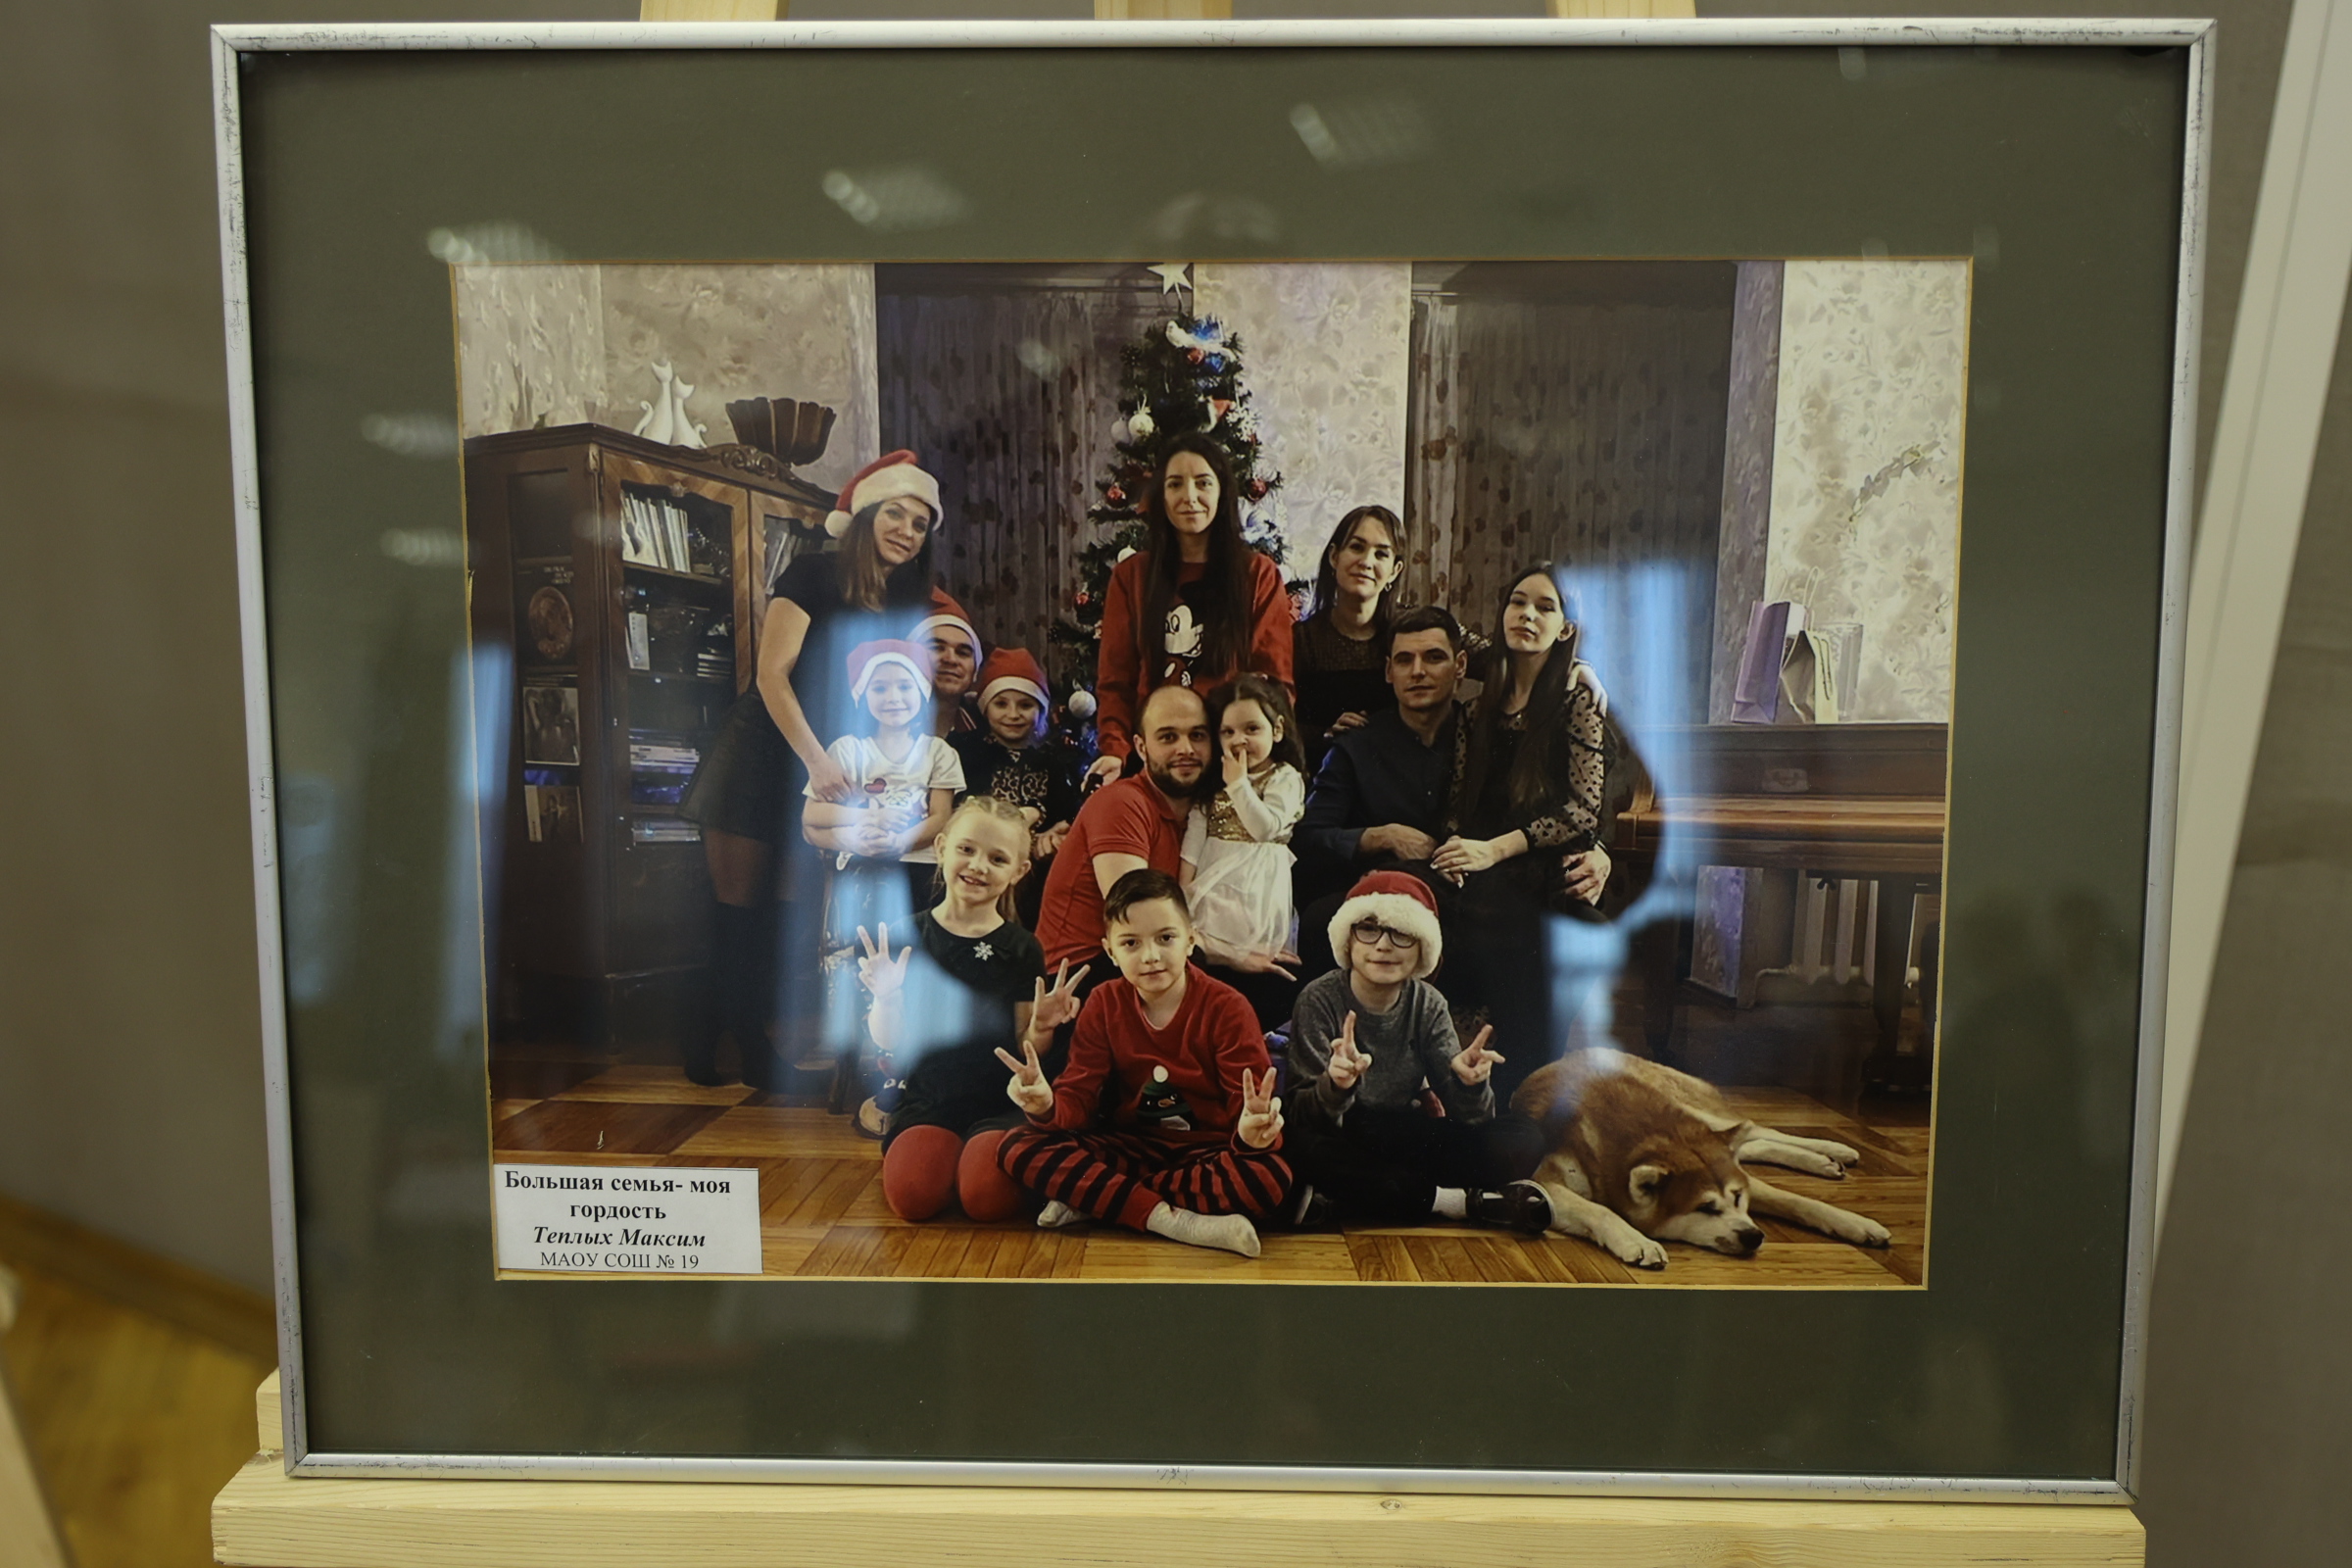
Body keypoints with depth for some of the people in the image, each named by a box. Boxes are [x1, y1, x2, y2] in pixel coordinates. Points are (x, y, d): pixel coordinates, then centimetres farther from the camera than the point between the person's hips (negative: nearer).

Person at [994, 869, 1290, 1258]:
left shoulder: (1226, 1008, -10)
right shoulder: (1104, 1005, -1)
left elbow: (1249, 1104, -16)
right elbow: (1078, 1097, -5)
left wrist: (1252, 1131, -41)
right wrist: (1047, 1106, -30)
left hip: (1207, 1149, -2)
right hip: (1130, 1145, 2)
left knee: (1270, 1176, -35)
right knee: (1018, 1147, -19)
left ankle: (1091, 1198, -21)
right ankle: (1171, 1220, -25)